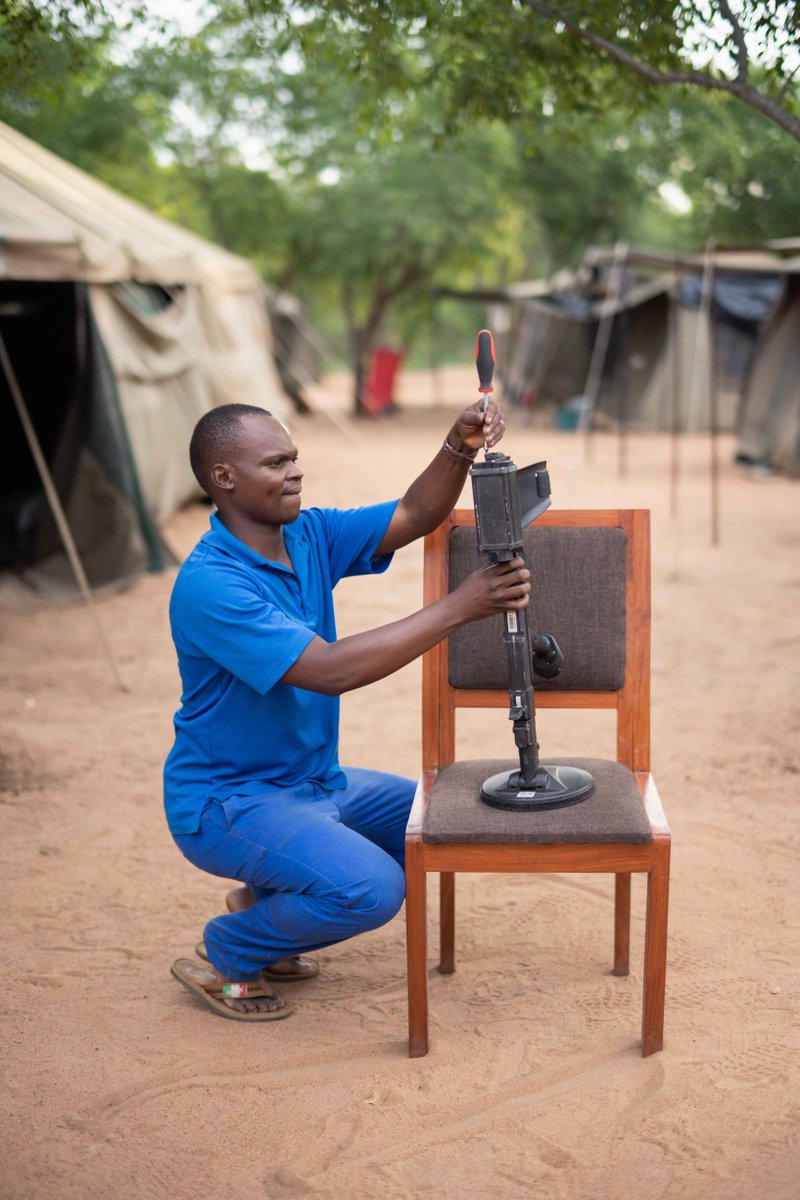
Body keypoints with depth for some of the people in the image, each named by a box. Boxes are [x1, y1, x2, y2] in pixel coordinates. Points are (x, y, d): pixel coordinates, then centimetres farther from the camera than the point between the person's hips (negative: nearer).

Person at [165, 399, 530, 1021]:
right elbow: (330, 670, -33)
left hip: (316, 780, 9)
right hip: (227, 801, -9)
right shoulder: (209, 584, -26)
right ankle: (228, 955, 1)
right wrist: (457, 607, -33)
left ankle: (265, 902, 19)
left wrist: (460, 448, -21)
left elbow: (414, 516, 0)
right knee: (370, 888, -28)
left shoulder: (309, 535, 0)